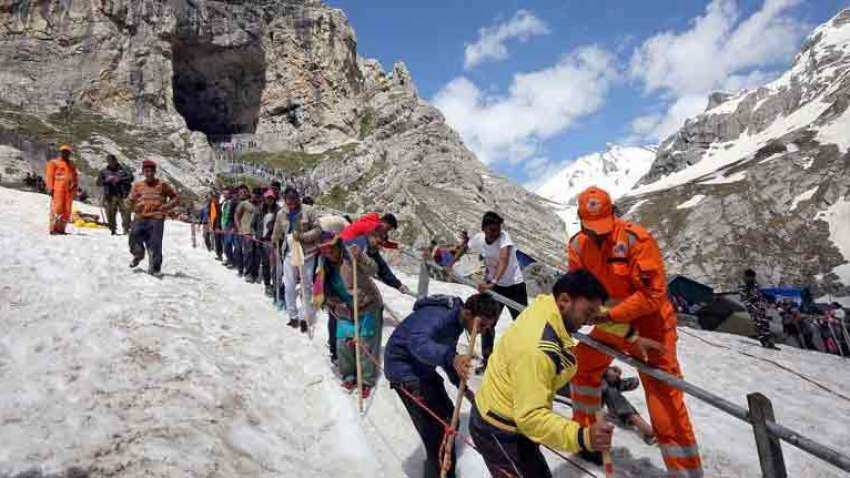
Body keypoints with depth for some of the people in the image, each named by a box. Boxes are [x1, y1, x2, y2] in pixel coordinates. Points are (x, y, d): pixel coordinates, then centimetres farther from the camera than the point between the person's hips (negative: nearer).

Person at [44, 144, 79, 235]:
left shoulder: (72, 164, 22)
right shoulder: (54, 163, 7)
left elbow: (75, 177, 23)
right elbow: (49, 176, 1)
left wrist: (75, 189, 15)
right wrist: (50, 188, -7)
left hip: (69, 190, 5)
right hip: (58, 190, -5)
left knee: (67, 210, 3)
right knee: (57, 209, -11)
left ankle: (61, 229, 8)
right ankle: (53, 229, -9)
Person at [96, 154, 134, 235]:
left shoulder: (124, 169, 9)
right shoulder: (104, 171, 16)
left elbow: (130, 177, -4)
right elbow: (99, 182, 12)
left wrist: (119, 179, -15)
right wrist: (106, 180, -7)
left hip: (123, 195, -2)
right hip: (110, 196, 2)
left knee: (126, 212, -14)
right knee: (110, 213, 0)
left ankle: (126, 229, -10)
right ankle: (112, 229, 9)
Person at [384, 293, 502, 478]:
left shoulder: (456, 320, -1)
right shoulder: (438, 316, -30)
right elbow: (418, 343, -49)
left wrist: (461, 384, 6)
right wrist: (451, 358, -64)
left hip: (423, 368, 9)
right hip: (404, 367, -9)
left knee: (448, 418, 14)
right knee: (434, 427, -12)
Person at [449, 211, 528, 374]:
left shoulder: (504, 237, -28)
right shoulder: (478, 238, -13)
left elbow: (503, 260, -44)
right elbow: (465, 247, 11)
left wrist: (493, 282, -57)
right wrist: (451, 264, 12)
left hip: (515, 285, -5)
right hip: (493, 285, 5)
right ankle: (487, 361, 23)